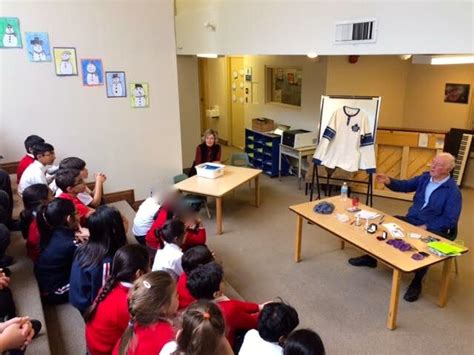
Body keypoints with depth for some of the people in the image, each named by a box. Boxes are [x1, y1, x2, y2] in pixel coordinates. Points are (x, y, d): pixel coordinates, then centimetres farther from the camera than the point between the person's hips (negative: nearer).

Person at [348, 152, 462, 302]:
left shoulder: (453, 191, -15)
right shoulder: (425, 177, 3)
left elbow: (450, 221, -18)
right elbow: (405, 185, 7)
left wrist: (425, 227, -23)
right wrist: (388, 181, -14)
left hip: (433, 230, -7)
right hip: (411, 220, 7)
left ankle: (417, 282, -12)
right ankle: (371, 257, 11)